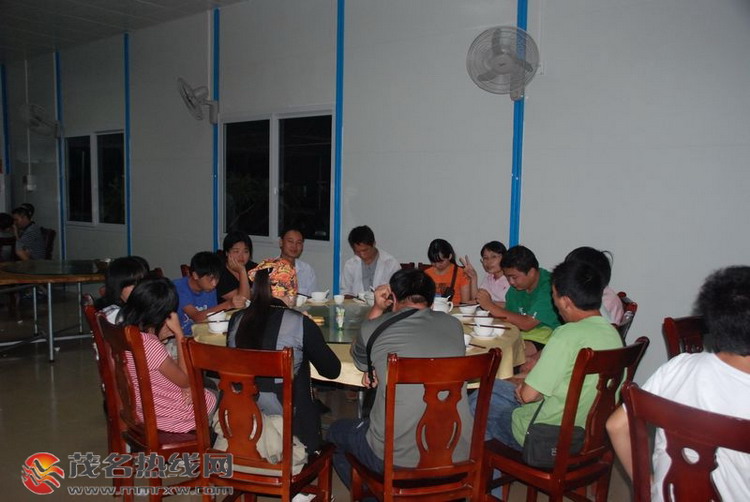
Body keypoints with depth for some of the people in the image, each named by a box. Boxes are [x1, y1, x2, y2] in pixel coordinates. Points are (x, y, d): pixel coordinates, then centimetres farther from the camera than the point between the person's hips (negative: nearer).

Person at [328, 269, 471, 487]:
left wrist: (377, 309, 16)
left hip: (395, 460, -4)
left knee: (336, 431, 26)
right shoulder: (454, 325, 2)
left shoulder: (374, 327, -6)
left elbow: (359, 360, 18)